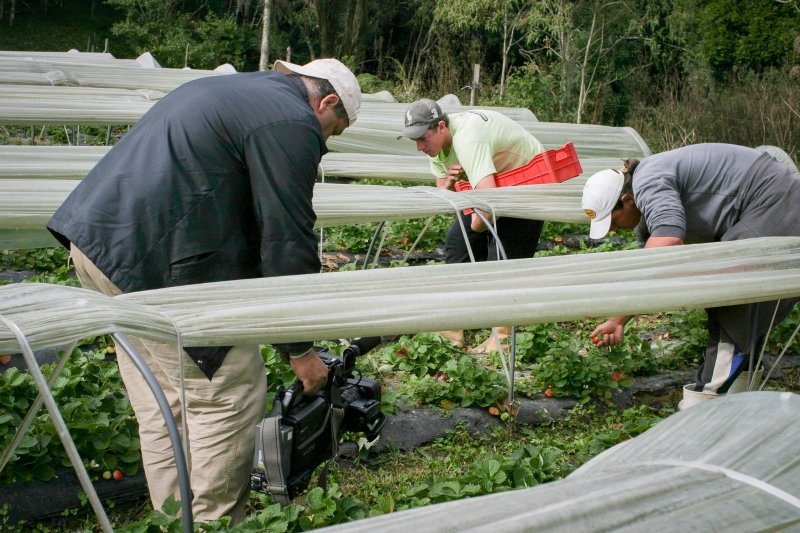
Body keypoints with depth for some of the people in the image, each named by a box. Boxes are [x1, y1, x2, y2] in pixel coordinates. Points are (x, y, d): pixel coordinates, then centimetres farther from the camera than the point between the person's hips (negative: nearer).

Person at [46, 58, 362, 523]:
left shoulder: (238, 90, 24)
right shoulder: (292, 123, -8)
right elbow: (286, 240, -11)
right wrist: (298, 348, -3)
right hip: (159, 260, -11)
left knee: (163, 403, 17)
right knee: (231, 395, -2)